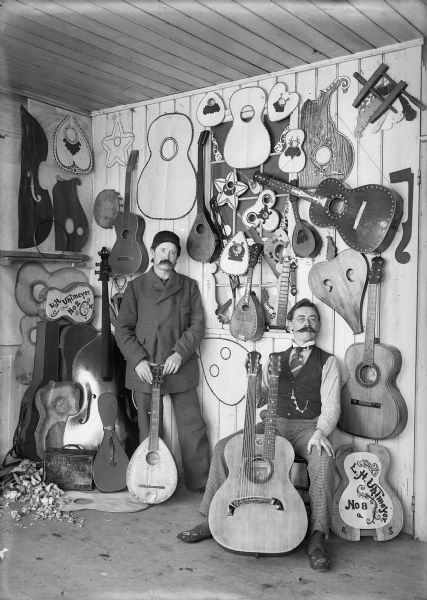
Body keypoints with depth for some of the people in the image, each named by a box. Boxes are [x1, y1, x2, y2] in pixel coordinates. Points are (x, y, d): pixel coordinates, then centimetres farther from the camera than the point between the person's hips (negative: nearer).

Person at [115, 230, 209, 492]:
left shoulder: (189, 286, 8)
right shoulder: (136, 287, 5)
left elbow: (197, 325, 1)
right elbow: (123, 328, 1)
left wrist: (180, 353, -13)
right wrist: (139, 359, -11)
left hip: (181, 368, 1)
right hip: (144, 369, 0)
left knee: (193, 426, 3)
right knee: (149, 430, 7)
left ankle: (201, 482, 15)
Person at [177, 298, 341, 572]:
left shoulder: (327, 361, 8)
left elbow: (331, 405, -3)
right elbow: (257, 399, 19)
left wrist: (321, 432, -22)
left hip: (308, 426, -4)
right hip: (273, 423, 4)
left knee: (323, 459, -37)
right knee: (223, 447, -16)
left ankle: (318, 538, -27)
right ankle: (213, 519, -3)